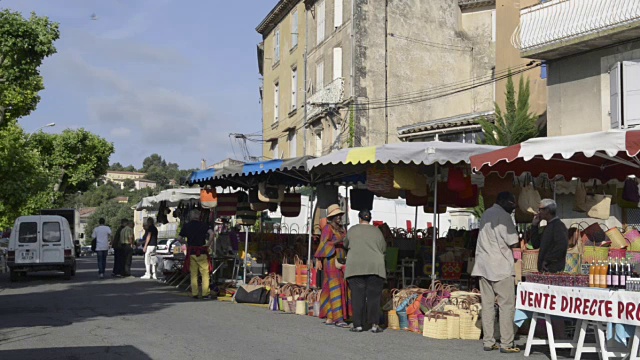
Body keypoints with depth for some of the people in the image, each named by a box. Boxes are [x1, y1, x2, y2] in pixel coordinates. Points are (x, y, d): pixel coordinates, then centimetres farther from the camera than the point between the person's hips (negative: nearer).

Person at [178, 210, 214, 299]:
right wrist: (209, 243, -7)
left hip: (191, 252, 3)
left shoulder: (186, 226, 6)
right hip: (202, 252, -2)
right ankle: (205, 293, -4)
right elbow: (211, 233, -17)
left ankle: (194, 294, 8)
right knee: (205, 273, 0)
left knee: (193, 274, 9)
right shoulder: (203, 225, -2)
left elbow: (179, 238, 5)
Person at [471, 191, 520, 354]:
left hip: (484, 266, 8)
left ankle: (488, 342, 8)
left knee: (487, 305, 7)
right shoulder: (504, 216, -11)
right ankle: (506, 344, -4)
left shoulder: (486, 214, 15)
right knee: (507, 305, -3)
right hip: (501, 266, -8)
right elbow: (512, 242, -12)